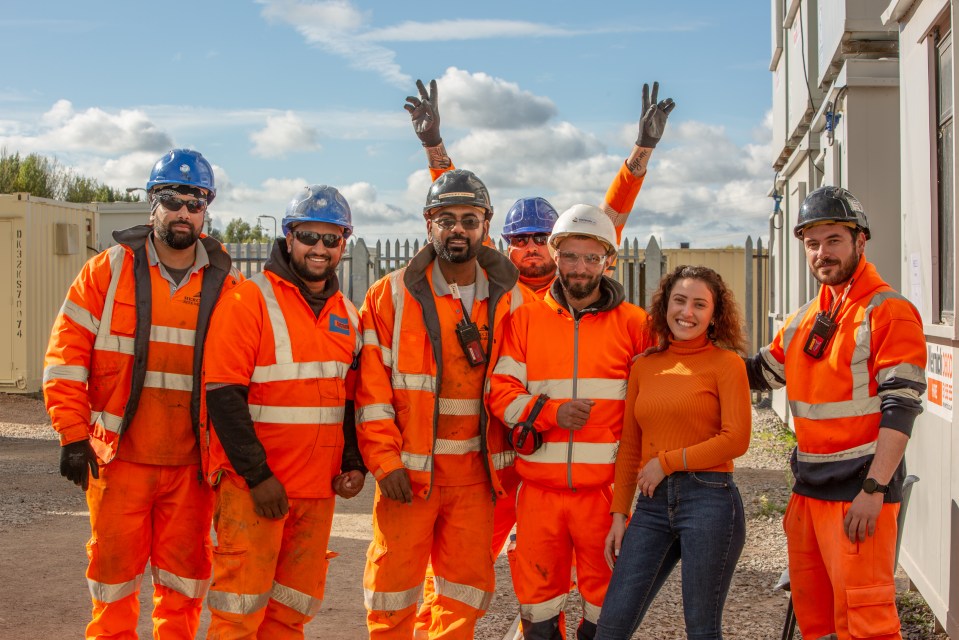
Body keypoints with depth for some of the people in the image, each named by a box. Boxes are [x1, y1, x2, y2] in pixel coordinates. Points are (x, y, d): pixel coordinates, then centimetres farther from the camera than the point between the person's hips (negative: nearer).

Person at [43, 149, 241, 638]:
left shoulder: (226, 284, 4)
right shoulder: (107, 271, 1)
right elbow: (65, 357, -1)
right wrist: (73, 435, -7)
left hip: (192, 462, 1)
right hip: (119, 456, -1)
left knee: (184, 579, 9)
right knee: (114, 574, 7)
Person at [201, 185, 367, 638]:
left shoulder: (347, 316, 13)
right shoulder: (249, 300, -7)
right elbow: (222, 395, -13)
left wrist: (354, 463, 4)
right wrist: (257, 476, -16)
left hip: (319, 488, 6)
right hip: (253, 486, -6)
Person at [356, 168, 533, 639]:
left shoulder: (509, 299, 6)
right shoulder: (391, 295, -1)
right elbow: (371, 388, -3)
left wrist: (511, 458, 3)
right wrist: (385, 460, -10)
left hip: (475, 475, 2)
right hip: (408, 471, -2)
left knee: (468, 589, 9)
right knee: (394, 584, 4)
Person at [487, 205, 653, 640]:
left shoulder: (633, 323, 3)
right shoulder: (526, 318, 7)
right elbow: (500, 391, 1)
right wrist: (551, 412, -14)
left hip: (605, 486, -1)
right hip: (540, 486, 1)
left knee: (606, 596, 7)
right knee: (538, 596, 9)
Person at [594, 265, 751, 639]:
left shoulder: (726, 363, 0)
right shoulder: (643, 366, 12)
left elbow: (736, 439, -9)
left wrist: (668, 462, -8)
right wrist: (619, 514, 11)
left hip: (709, 500, -4)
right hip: (652, 504, 5)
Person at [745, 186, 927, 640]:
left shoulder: (889, 312, -11)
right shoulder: (804, 320, 13)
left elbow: (900, 408, -16)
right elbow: (758, 373, 22)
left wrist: (873, 490, -22)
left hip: (859, 490, -8)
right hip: (808, 487, 8)